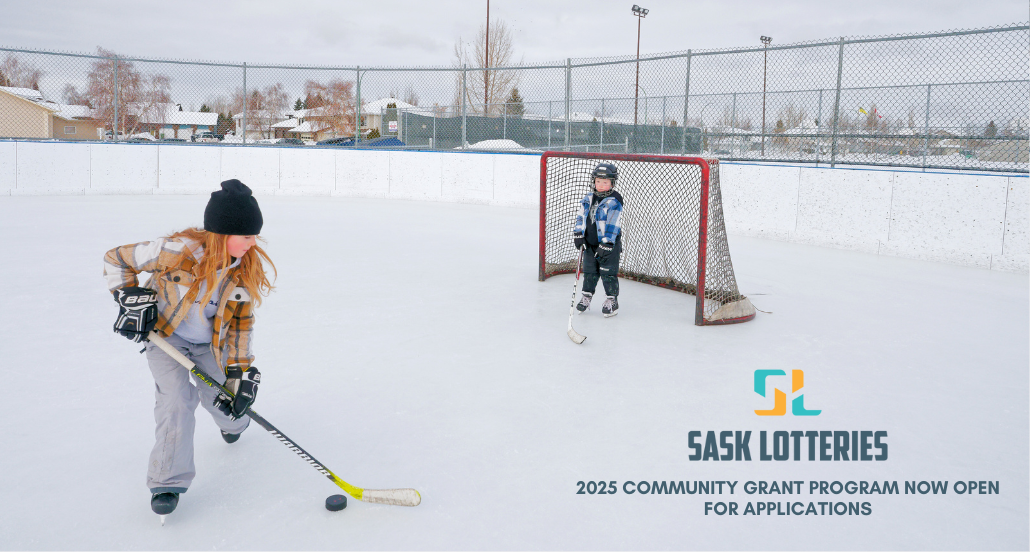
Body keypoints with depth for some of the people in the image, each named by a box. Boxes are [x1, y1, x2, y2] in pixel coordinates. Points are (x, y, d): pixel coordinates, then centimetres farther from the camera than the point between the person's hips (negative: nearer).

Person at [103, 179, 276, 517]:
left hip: (209, 342, 3)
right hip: (164, 334, -3)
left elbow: (240, 321, -8)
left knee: (219, 394, 9)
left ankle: (233, 423, 49)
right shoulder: (176, 251, -32)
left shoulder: (248, 267, -18)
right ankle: (168, 481, 1)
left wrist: (241, 370, -13)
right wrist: (131, 299, -20)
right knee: (177, 401, -15)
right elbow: (116, 260, -16)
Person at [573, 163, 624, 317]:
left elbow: (612, 224, -18)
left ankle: (612, 300, 11)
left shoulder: (614, 201, -12)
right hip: (590, 243, 5)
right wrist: (578, 235, -4)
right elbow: (581, 217, 8)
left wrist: (605, 244, -22)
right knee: (589, 271, 14)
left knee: (608, 272, -1)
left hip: (609, 244, -5)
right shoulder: (588, 199, 7)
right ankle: (586, 296, 28)